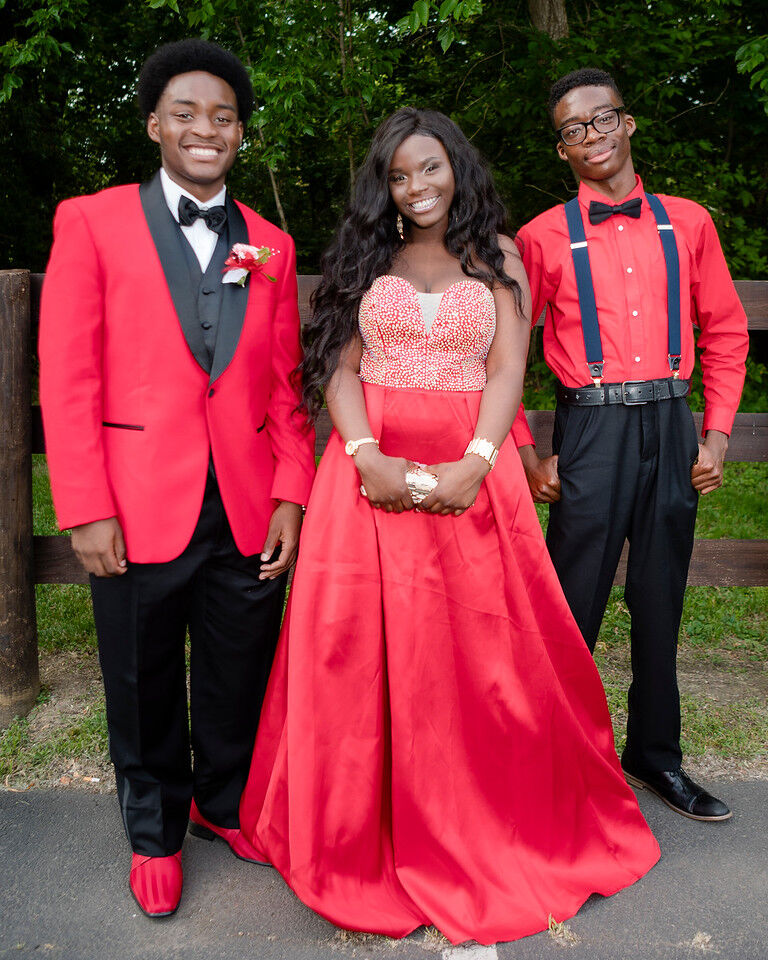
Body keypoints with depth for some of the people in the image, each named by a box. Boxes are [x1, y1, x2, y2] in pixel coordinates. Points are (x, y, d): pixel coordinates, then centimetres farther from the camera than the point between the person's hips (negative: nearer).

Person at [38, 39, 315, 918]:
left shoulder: (270, 246, 10)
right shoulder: (91, 222, 0)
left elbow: (285, 384, 7)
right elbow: (68, 379, -6)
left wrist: (292, 497, -1)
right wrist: (86, 511, -11)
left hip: (248, 510, 3)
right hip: (139, 508, -2)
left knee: (239, 679, 15)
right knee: (143, 687, 14)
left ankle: (224, 803, 42)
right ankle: (154, 831, 38)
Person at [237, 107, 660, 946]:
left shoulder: (498, 256, 12)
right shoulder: (365, 256, 14)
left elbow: (507, 371, 1)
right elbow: (339, 364, 4)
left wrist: (474, 464, -14)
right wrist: (366, 456, -13)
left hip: (471, 472, -1)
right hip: (372, 469, 1)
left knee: (477, 650, 1)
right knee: (364, 647, 1)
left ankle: (486, 833, 21)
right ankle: (366, 835, 19)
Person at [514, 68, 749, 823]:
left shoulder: (687, 222, 10)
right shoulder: (542, 237, 2)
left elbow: (725, 333, 12)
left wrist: (716, 433, 4)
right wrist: (525, 453, -4)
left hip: (671, 425, 3)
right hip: (591, 426, -3)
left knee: (660, 600, 11)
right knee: (574, 602, 0)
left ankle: (656, 754, 28)